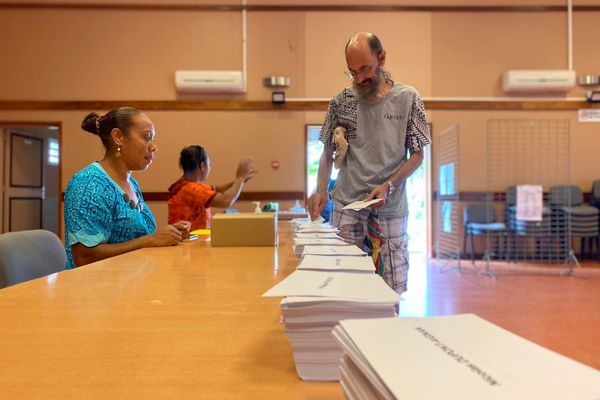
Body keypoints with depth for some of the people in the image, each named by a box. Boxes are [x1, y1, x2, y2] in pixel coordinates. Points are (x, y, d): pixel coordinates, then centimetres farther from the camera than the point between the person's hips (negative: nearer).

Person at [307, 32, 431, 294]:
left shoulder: (408, 99, 1)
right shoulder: (341, 101, 4)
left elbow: (417, 154, 2)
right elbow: (328, 152, 8)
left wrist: (388, 186, -13)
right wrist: (321, 190, -8)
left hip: (390, 208, 0)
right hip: (346, 206, 1)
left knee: (391, 290, 5)